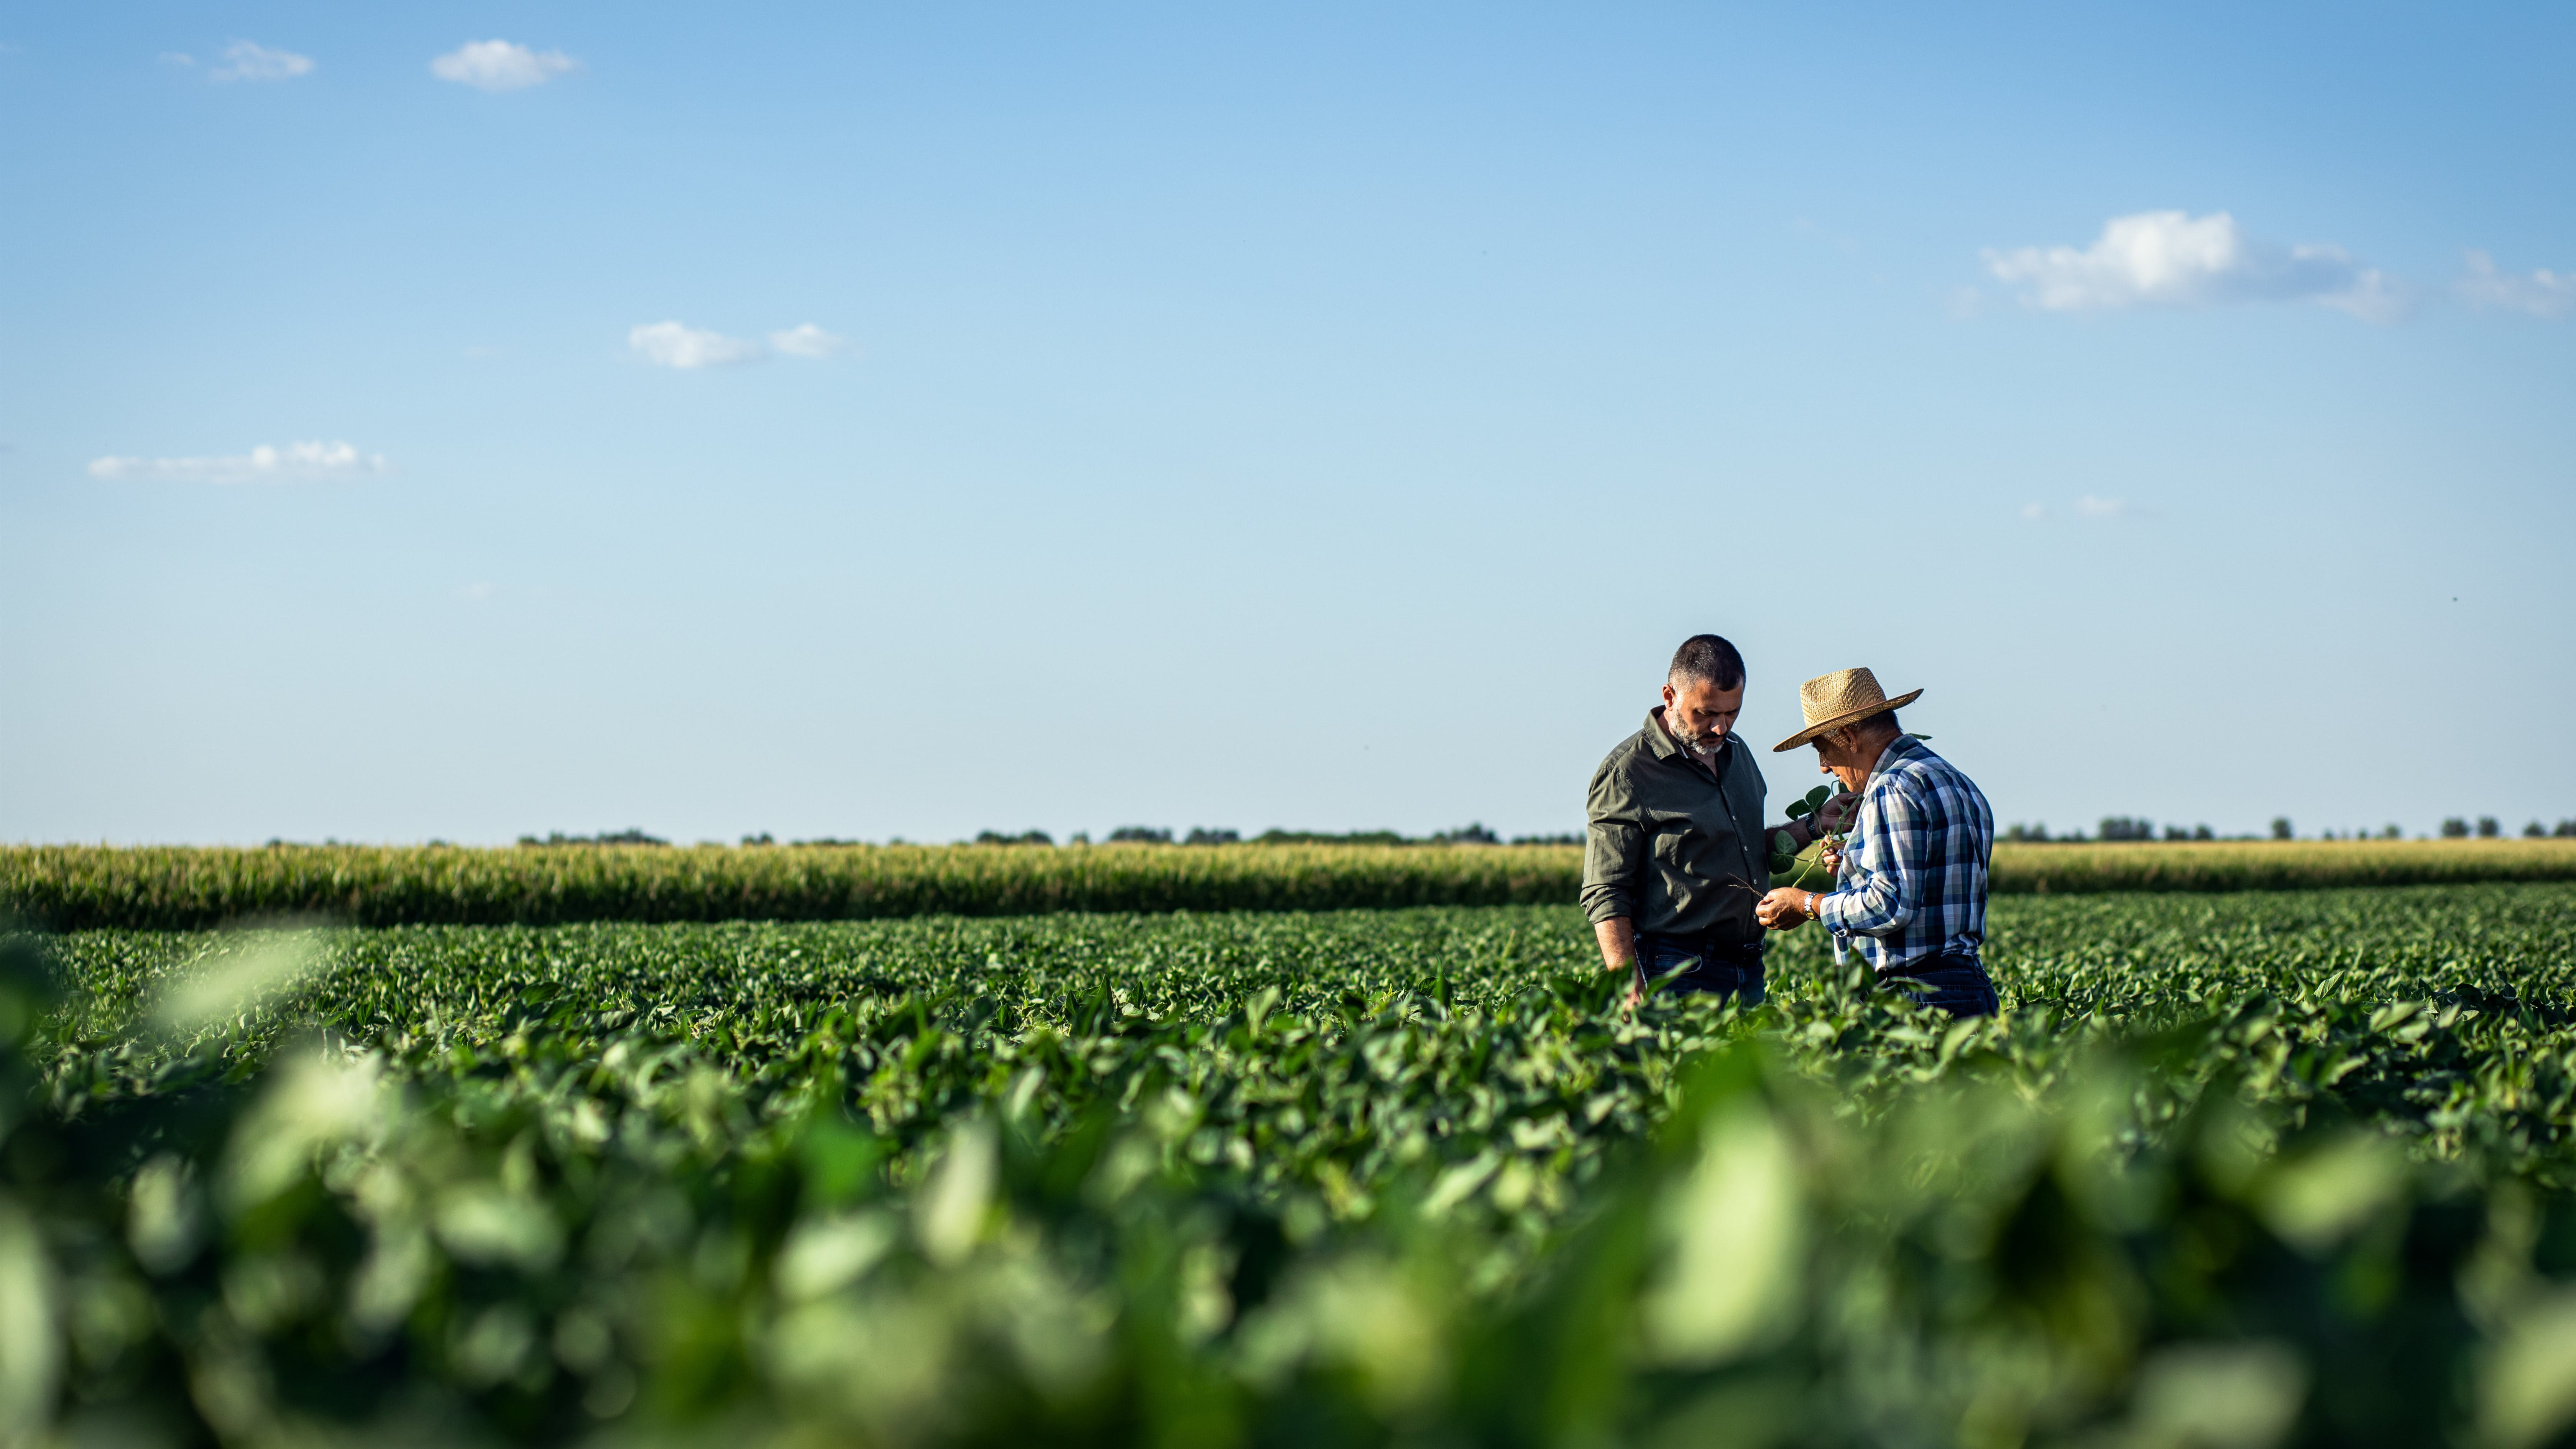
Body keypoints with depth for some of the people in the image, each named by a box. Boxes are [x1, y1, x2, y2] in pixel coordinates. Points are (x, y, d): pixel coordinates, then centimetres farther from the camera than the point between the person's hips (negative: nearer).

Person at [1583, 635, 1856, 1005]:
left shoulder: (1736, 753, 15)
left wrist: (1813, 825, 11)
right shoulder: (1627, 773, -9)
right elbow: (1605, 897, -12)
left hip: (1748, 974, 7)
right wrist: (1633, 995, -21)